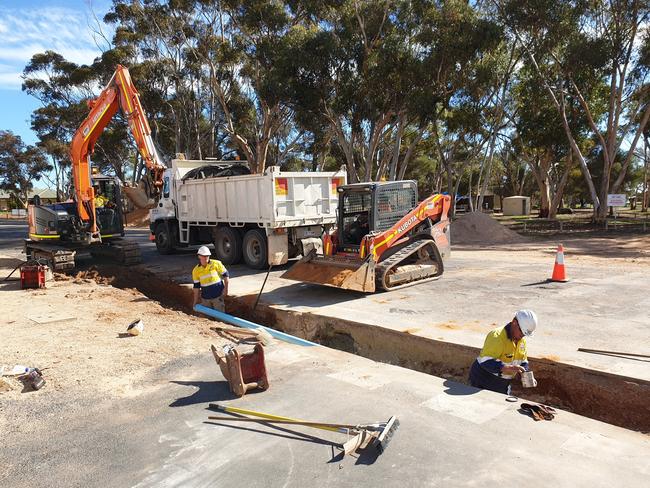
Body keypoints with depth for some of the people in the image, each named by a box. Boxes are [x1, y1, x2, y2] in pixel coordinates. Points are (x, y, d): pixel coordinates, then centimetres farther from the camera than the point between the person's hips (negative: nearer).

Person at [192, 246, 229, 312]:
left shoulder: (216, 264, -8)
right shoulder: (196, 270, 0)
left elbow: (225, 275, 1)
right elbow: (196, 286, 4)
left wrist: (225, 288, -6)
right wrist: (195, 300, 4)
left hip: (218, 295, -3)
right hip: (205, 298, 3)